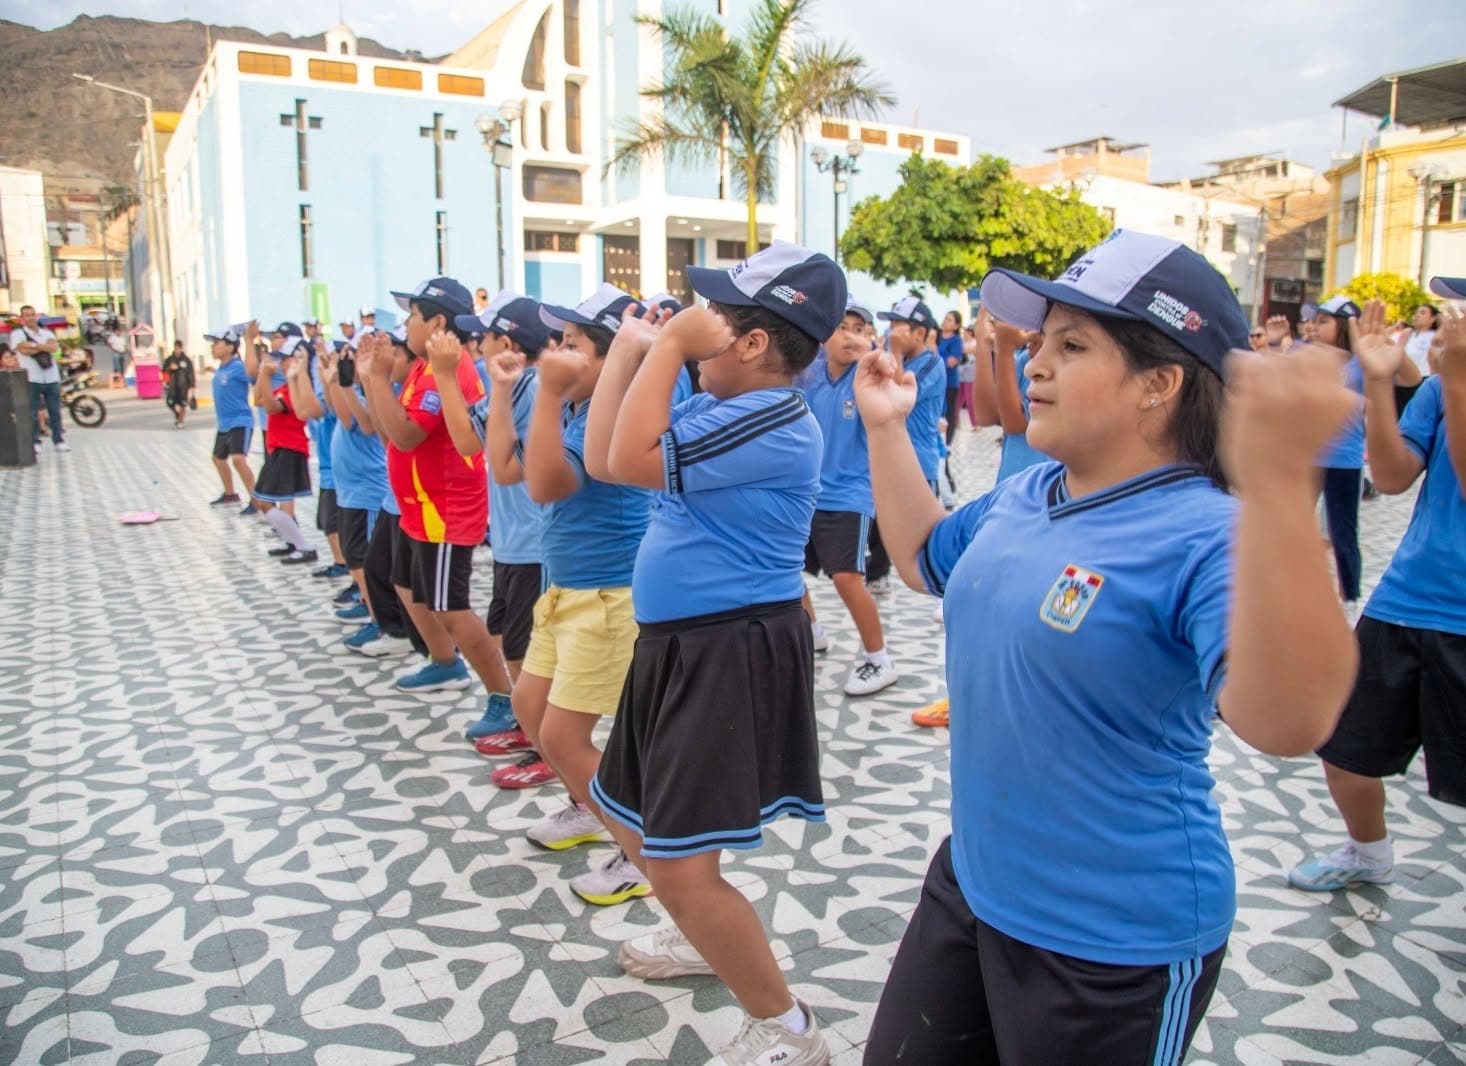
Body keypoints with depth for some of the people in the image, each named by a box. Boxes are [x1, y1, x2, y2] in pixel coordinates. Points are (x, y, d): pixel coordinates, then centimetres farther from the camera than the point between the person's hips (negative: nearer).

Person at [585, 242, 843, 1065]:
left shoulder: (773, 421, -20)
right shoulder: (716, 408, 11)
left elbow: (632, 460, -25)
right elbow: (602, 456, 11)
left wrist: (669, 343, -18)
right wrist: (630, 350, 6)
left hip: (735, 652, -10)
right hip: (682, 642, 11)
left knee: (679, 864, -11)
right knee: (632, 815, 25)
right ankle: (709, 939, 47)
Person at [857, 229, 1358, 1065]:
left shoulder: (1206, 538, -25)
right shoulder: (1025, 495, 1)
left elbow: (1286, 719, -42)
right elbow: (924, 557, 20)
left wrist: (1276, 486, -53)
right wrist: (887, 427, 12)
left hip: (1117, 942, -8)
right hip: (970, 880, 8)